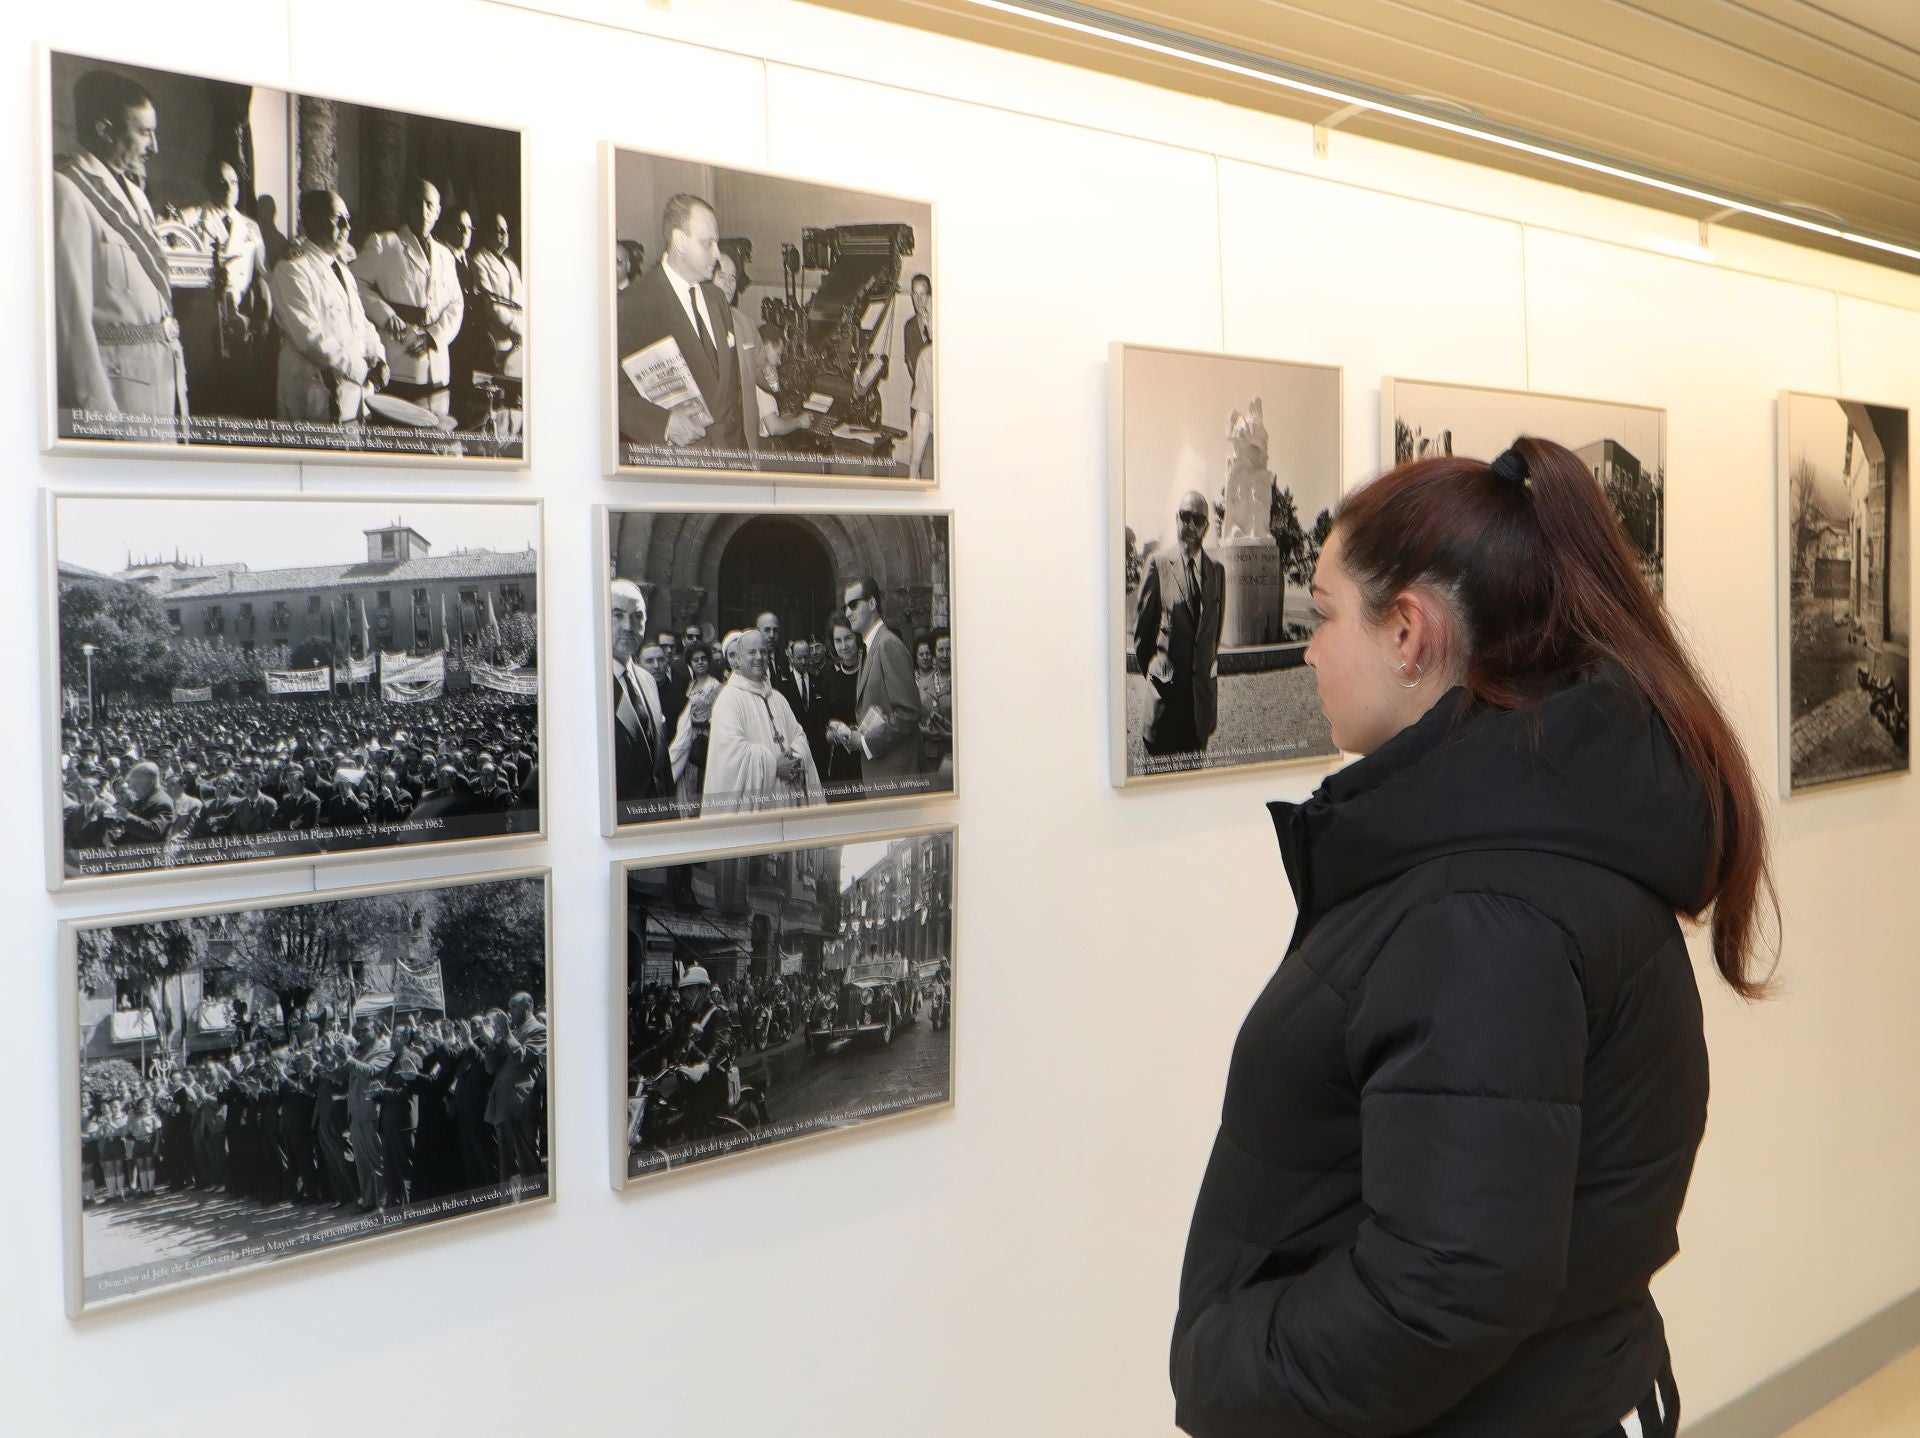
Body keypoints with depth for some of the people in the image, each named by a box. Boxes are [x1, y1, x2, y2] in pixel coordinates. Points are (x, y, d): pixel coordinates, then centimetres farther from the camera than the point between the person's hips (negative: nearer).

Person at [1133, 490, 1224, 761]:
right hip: (1167, 685, -4)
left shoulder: (1217, 570, 9)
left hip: (1203, 686, 4)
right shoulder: (1159, 564, -4)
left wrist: (1211, 663, 14)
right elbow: (1141, 624, 0)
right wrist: (1149, 667, 0)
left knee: (1195, 755, 9)